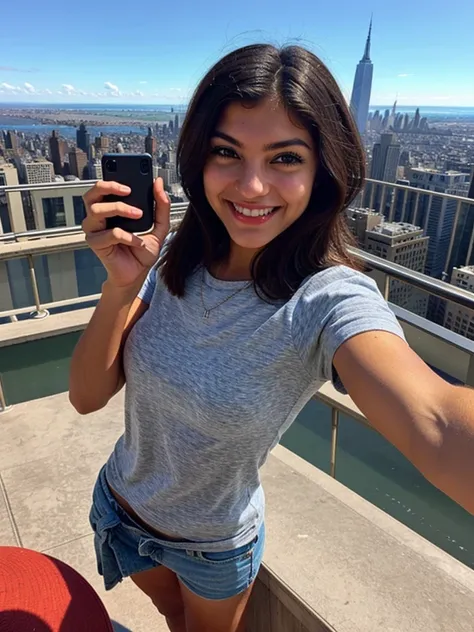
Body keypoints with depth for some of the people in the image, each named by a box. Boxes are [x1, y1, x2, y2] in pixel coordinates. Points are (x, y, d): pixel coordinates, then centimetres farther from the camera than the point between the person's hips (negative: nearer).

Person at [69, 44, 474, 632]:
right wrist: (122, 284, -33)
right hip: (117, 510, 4)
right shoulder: (174, 259, -17)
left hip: (216, 547, -3)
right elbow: (87, 395, -17)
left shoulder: (330, 301, -31)